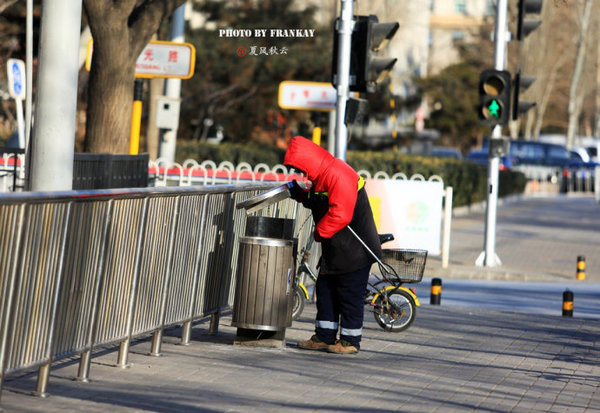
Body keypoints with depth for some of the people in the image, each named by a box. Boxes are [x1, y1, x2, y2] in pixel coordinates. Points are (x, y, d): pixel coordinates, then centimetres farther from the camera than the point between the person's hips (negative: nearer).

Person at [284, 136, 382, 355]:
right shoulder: (320, 177, 11)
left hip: (354, 250, -10)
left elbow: (340, 214, -29)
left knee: (350, 295, -3)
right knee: (325, 290, 13)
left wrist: (320, 232, -16)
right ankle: (325, 337, 20)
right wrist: (300, 194, 8)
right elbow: (317, 203, 26)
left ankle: (350, 340, 6)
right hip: (334, 250, 10)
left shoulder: (338, 174, -22)